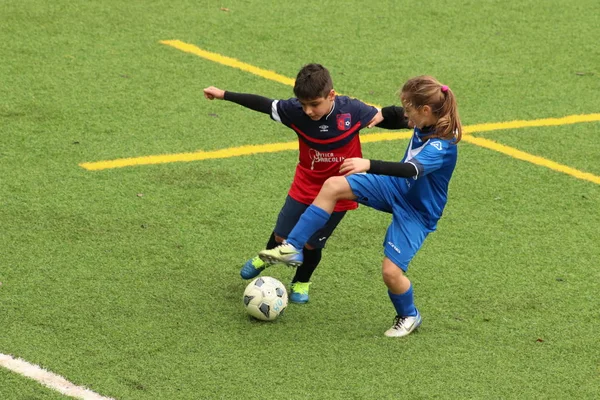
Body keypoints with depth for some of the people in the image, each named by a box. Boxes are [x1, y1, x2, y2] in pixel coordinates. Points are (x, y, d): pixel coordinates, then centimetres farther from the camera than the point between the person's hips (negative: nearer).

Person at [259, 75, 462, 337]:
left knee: (391, 271, -13)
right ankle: (292, 248, -6)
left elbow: (412, 169, -52)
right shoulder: (425, 124, -9)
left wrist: (369, 165, -62)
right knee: (333, 186, -11)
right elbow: (394, 116, 16)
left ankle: (409, 317, 22)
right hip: (395, 188, 8)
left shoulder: (441, 148, -34)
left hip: (416, 212, -8)